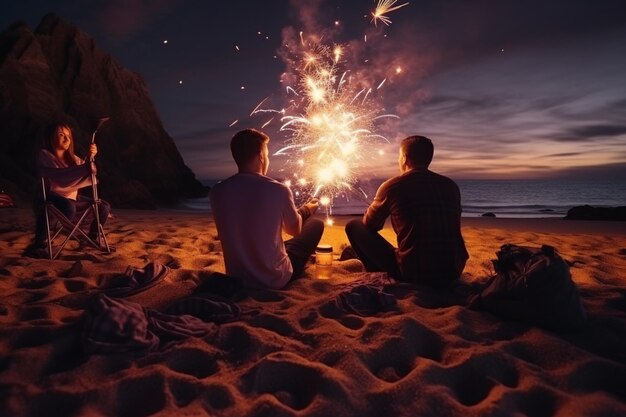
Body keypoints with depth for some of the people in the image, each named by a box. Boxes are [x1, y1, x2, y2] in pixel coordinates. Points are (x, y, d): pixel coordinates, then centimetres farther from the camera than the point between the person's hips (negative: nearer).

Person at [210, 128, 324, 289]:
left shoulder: (217, 192, -10)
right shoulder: (278, 190, -20)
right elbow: (295, 229, 0)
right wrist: (306, 210, 23)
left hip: (236, 279, 5)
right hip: (276, 280, -4)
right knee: (316, 224, 15)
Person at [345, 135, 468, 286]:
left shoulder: (392, 186, -6)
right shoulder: (451, 186, 6)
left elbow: (369, 225, 10)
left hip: (412, 274, -5)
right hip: (453, 273, 5)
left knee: (354, 226, 8)